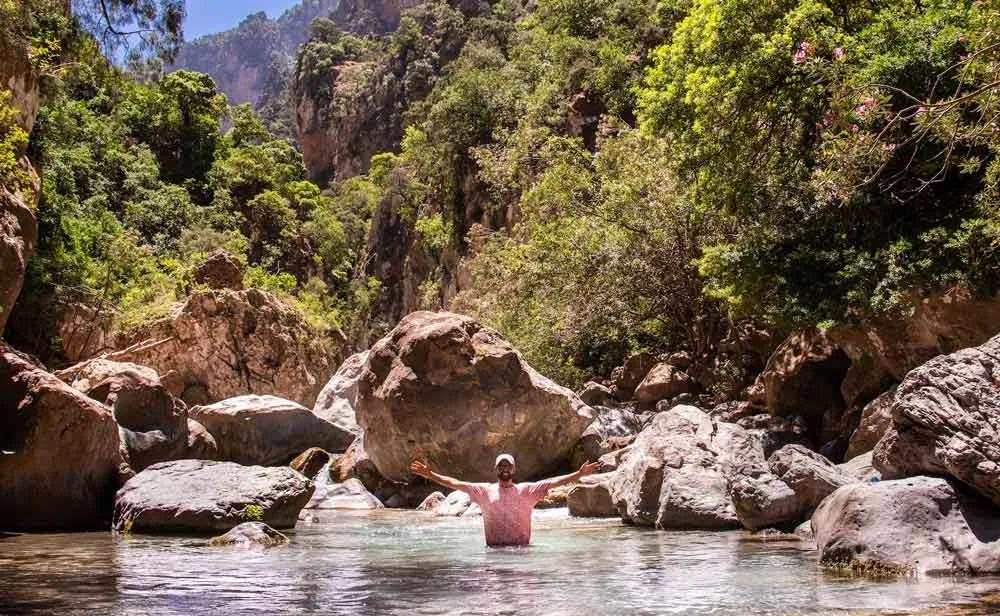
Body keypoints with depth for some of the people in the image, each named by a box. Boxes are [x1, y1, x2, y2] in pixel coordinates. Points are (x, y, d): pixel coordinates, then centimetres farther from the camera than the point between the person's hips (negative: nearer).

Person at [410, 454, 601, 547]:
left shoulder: (526, 490, 7)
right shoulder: (485, 491, 8)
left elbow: (553, 482, -1)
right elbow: (456, 483, 4)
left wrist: (579, 474, -10)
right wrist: (430, 475, -4)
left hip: (522, 548, 0)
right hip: (494, 548, 0)